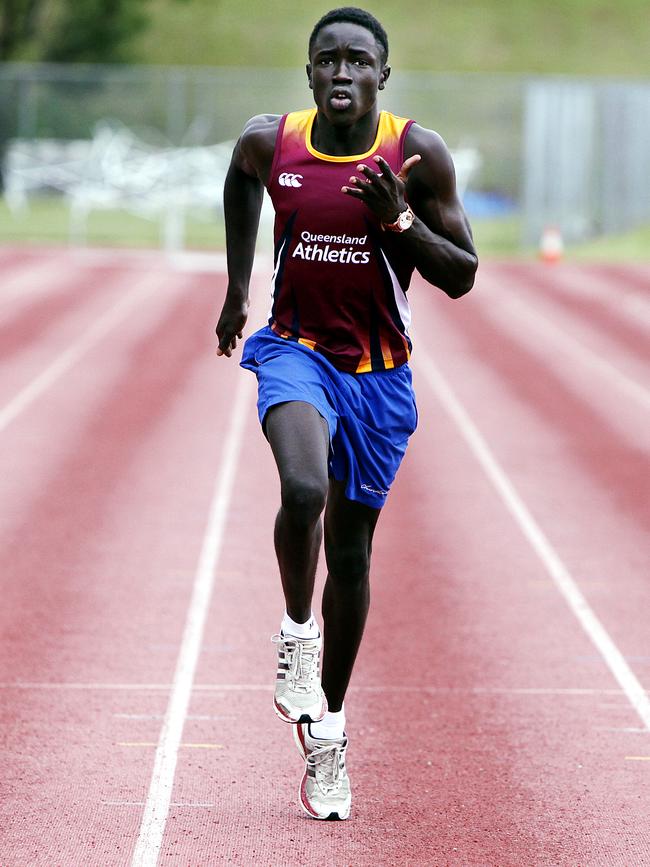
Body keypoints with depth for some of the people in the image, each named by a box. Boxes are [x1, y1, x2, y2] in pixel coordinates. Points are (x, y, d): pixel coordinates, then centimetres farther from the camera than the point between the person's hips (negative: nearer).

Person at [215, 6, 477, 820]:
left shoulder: (418, 155, -11)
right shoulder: (268, 142, -7)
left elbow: (461, 277, -6)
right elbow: (239, 181, 19)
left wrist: (398, 220, -22)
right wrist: (236, 288, 20)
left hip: (378, 372, 1)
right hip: (295, 350, -1)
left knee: (350, 553, 9)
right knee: (303, 489, -30)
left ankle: (327, 729, 25)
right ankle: (296, 631, -2)